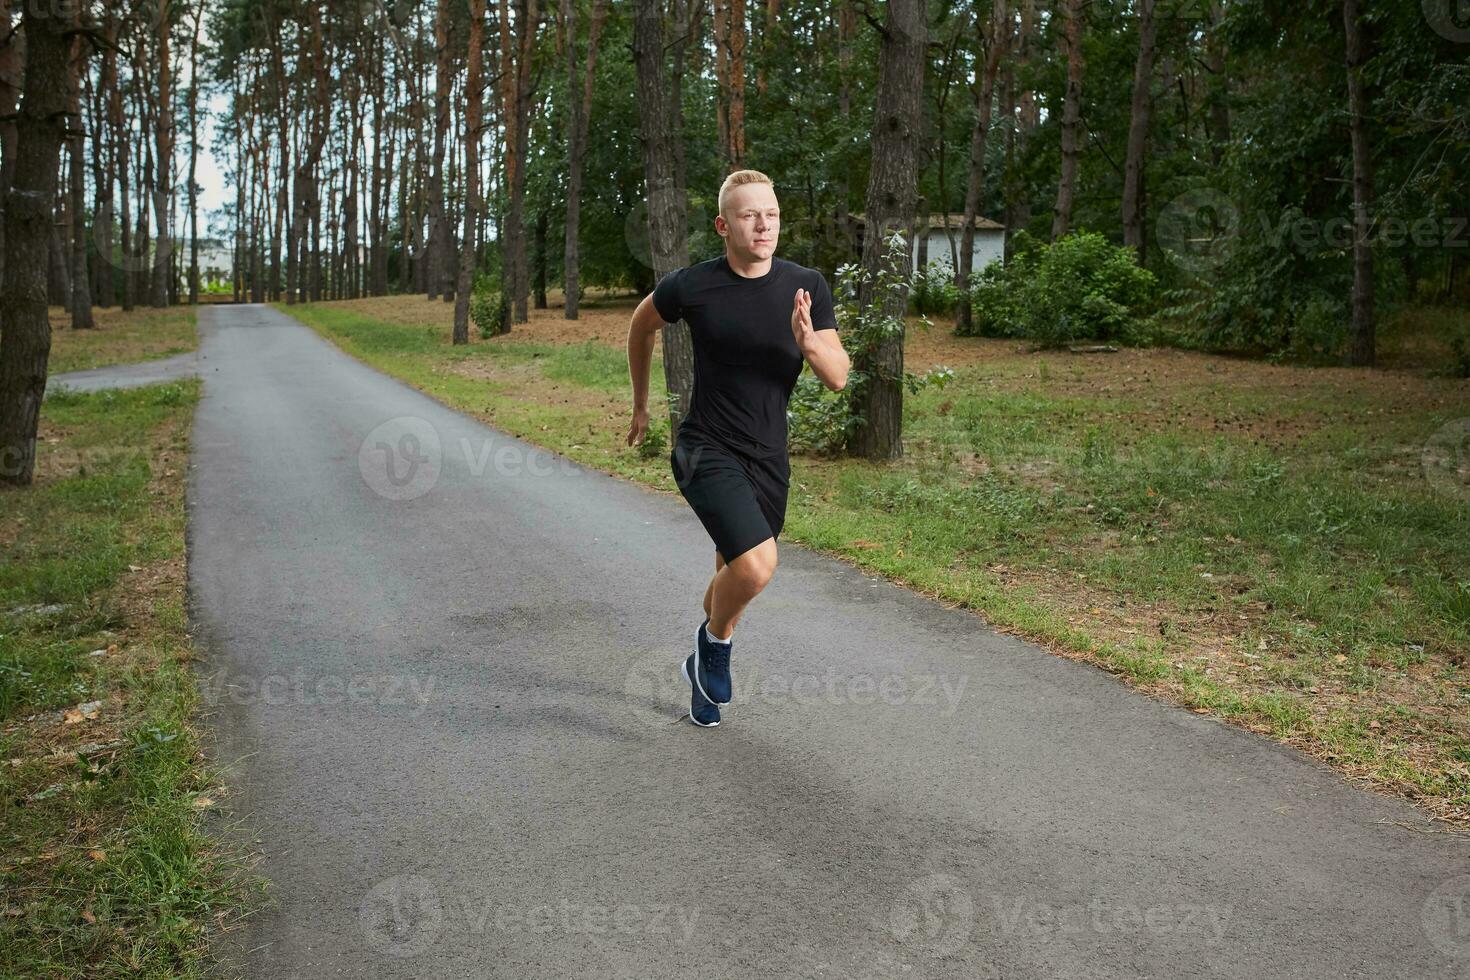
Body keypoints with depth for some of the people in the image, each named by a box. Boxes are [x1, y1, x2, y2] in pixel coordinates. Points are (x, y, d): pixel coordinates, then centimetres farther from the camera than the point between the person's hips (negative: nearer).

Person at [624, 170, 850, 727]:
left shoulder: (806, 287, -3)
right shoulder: (692, 286, -10)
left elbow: (838, 378, -3)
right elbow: (642, 325, 11)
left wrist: (809, 342, -24)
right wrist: (640, 403, 18)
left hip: (769, 458, 4)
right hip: (707, 451, -4)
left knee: (735, 577, 17)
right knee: (757, 565, -24)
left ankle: (701, 666, 44)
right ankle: (715, 641, 9)